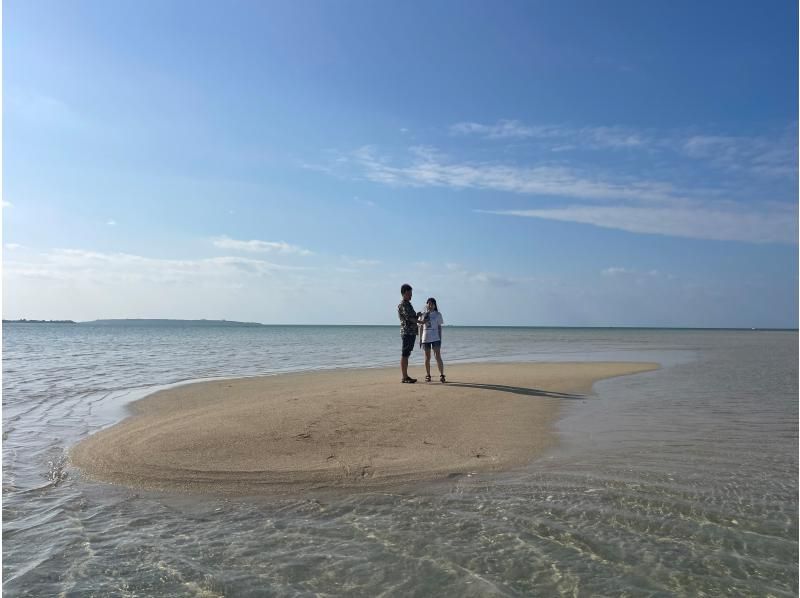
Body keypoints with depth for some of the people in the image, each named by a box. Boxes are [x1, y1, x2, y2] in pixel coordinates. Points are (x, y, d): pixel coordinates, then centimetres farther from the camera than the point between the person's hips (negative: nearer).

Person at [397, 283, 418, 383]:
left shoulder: (408, 304, 20)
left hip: (412, 332, 10)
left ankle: (406, 376, 15)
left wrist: (417, 315, 4)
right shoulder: (402, 305, -10)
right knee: (405, 355, -7)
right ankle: (404, 377, -6)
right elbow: (409, 318, -17)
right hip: (407, 332, -10)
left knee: (407, 355, 11)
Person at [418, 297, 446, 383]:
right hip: (425, 339, 2)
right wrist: (420, 340, 7)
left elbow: (439, 327, 3)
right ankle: (428, 376, 15)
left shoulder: (437, 315, 2)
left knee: (438, 357, -7)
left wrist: (440, 339, -1)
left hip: (435, 338, -2)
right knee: (427, 358, 8)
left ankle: (442, 375, -6)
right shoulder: (423, 315, 6)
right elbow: (421, 327, 10)